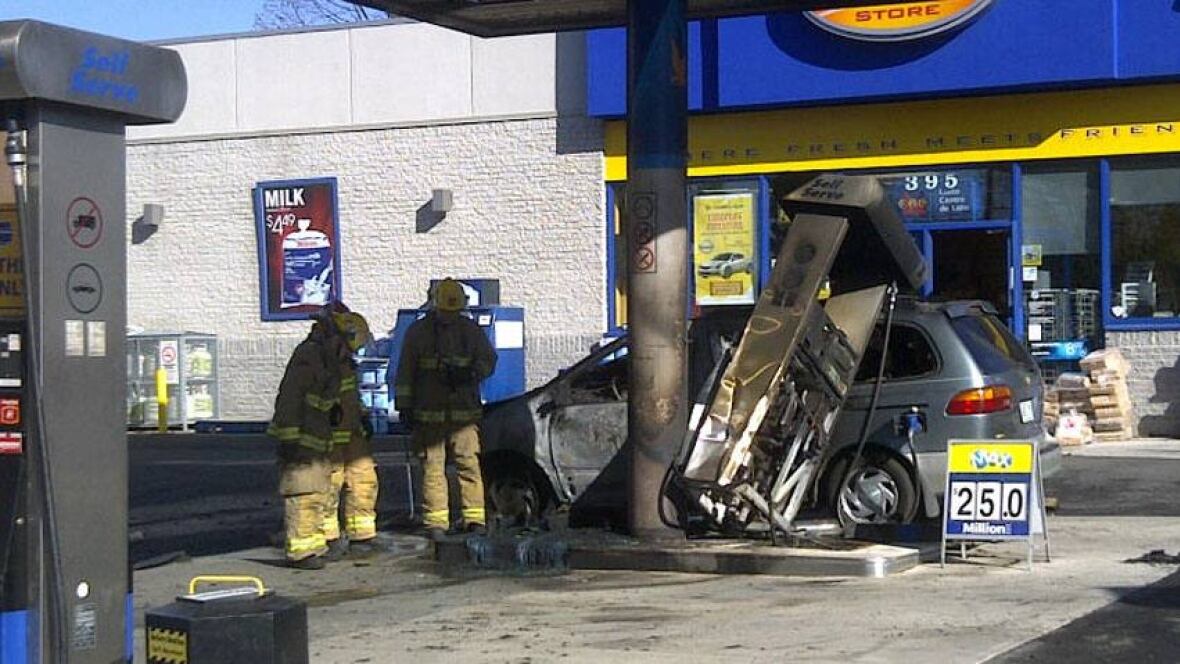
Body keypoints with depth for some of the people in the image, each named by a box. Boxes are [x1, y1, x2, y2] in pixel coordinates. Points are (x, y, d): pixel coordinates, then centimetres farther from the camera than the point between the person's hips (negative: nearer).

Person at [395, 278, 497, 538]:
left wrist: (469, 373, -7)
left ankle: (475, 517, -1)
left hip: (465, 412, 1)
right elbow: (405, 372, 7)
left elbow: (489, 361, 14)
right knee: (433, 467, -3)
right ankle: (435, 521, 0)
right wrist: (404, 406, 2)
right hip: (429, 414, -1)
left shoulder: (471, 330, 10)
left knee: (469, 464, -5)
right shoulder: (417, 332, 6)